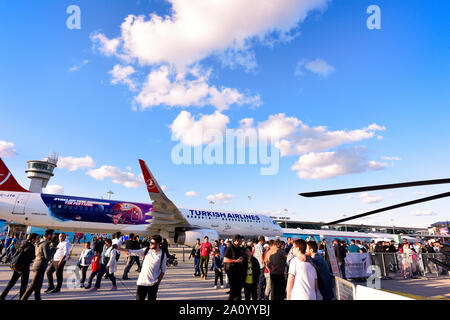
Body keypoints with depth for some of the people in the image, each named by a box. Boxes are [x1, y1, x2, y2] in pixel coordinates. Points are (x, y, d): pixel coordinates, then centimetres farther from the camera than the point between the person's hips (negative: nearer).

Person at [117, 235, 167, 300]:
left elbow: (163, 271, 0)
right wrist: (118, 248, -11)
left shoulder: (163, 255, -7)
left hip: (153, 284, -2)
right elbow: (131, 252, -4)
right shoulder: (146, 251, -2)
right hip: (142, 282, 2)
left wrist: (158, 282, -5)